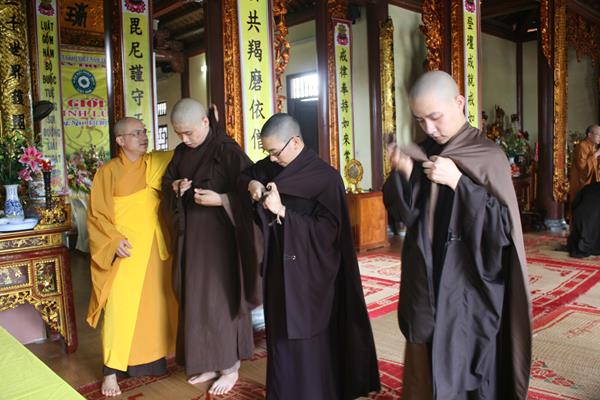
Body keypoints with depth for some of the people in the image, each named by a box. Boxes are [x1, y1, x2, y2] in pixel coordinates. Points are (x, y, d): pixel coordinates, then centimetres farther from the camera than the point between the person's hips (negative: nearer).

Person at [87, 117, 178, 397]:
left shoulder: (155, 163, 6)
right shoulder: (108, 172, -4)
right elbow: (96, 215, -4)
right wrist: (114, 239, -17)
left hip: (155, 248, 4)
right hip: (124, 251, -4)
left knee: (157, 303, 11)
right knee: (120, 309, -5)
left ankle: (155, 357, 27)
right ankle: (111, 370, 6)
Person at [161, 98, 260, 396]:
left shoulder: (227, 151, -14)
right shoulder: (181, 152, 8)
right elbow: (166, 182, 18)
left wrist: (220, 199, -25)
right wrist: (175, 188, -3)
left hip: (219, 235, -7)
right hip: (191, 235, 7)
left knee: (221, 298, 1)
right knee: (195, 298, 12)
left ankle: (230, 366, 18)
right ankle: (209, 362, 28)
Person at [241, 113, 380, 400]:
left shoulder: (325, 177, -15)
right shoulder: (272, 166, 3)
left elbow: (327, 231, -18)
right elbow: (245, 174, 21)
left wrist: (282, 212, -24)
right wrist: (251, 184, -3)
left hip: (309, 275, -6)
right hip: (279, 270, 6)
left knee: (308, 344, 3)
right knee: (281, 339, 15)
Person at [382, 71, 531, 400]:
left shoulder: (488, 157, -11)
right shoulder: (422, 153, 4)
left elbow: (503, 226, -15)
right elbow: (403, 214, 2)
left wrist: (458, 182, -23)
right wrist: (403, 174, -16)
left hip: (469, 289, -4)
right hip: (426, 283, 5)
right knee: (427, 370, 15)